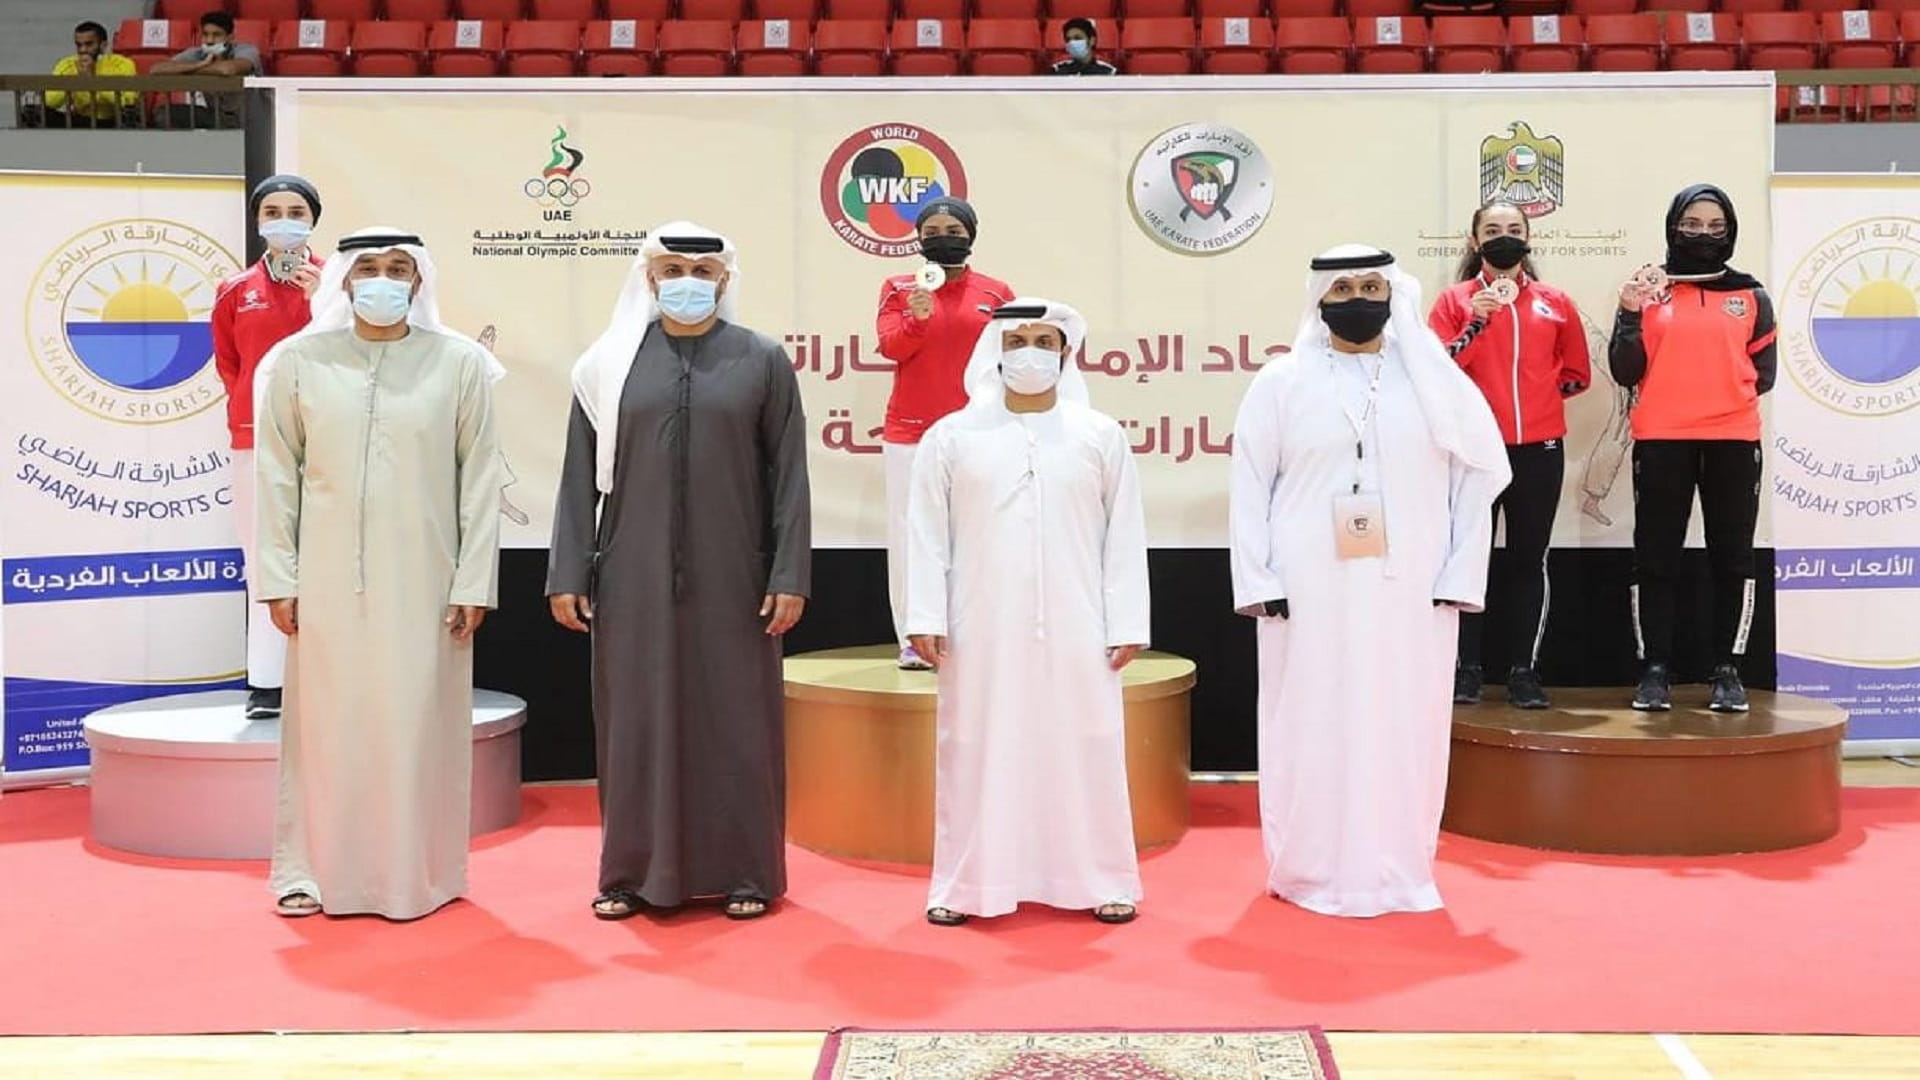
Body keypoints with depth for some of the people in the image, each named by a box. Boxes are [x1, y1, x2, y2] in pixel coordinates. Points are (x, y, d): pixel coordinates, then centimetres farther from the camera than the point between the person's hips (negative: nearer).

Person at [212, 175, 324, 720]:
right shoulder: (236, 291, 10)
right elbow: (228, 362, 21)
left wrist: (322, 301, -13)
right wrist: (253, 402, 12)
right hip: (256, 438, 2)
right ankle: (266, 682, 5)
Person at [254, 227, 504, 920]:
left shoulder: (460, 364, 0)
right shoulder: (298, 361, 2)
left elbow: (480, 481, 0)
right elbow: (277, 476, 4)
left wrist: (474, 583, -4)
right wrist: (279, 579, 0)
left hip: (423, 581, 0)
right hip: (328, 579, 1)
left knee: (420, 724, 5)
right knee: (325, 721, 6)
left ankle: (418, 872, 17)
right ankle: (312, 869, 19)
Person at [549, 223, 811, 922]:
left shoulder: (763, 361, 2)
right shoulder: (609, 362, 5)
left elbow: (788, 476, 0)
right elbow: (580, 476, 5)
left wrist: (789, 575, -5)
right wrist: (568, 574, 1)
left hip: (731, 577, -1)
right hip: (634, 577, 1)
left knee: (737, 721, 5)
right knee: (635, 721, 6)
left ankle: (745, 871, 17)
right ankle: (636, 871, 18)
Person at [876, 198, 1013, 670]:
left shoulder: (997, 293, 7)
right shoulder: (898, 288, 7)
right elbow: (889, 347, -7)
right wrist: (916, 319, -26)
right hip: (910, 433, 0)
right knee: (910, 535, -1)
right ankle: (913, 642, 3)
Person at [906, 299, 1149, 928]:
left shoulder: (1101, 436, 6)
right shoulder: (952, 437, 5)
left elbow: (1125, 537, 4)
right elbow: (929, 535, 3)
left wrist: (1125, 625, -1)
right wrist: (926, 617, -4)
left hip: (1074, 630, 0)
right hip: (982, 631, 0)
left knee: (1086, 751, 4)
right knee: (977, 753, 3)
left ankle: (1101, 880, 15)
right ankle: (967, 884, 13)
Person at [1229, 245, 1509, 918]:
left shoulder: (1433, 377, 6)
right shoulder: (1282, 380, 3)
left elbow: (1478, 474, 5)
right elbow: (1251, 485, 1)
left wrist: (1461, 576, -2)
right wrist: (1258, 581, -7)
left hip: (1410, 590, 1)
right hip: (1309, 590, -1)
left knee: (1405, 729, 5)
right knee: (1311, 729, 2)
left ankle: (1399, 872, 18)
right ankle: (1312, 873, 13)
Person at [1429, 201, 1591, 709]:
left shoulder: (1555, 302, 9)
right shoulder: (1454, 300, 3)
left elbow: (1576, 374, 16)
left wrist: (1536, 394, 4)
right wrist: (1476, 321, -17)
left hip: (1539, 448, 2)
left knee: (1530, 560, 4)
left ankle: (1525, 672, 9)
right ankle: (1466, 670, 5)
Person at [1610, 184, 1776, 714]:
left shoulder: (1751, 296, 10)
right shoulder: (1647, 291, 7)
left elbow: (1762, 372, 12)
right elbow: (1626, 373, 1)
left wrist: (1726, 396, -3)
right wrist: (1631, 315, -11)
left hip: (1733, 440, 1)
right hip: (1661, 441, -1)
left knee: (1732, 557, 4)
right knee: (1656, 558, 0)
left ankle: (1728, 671, 10)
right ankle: (1655, 670, 6)